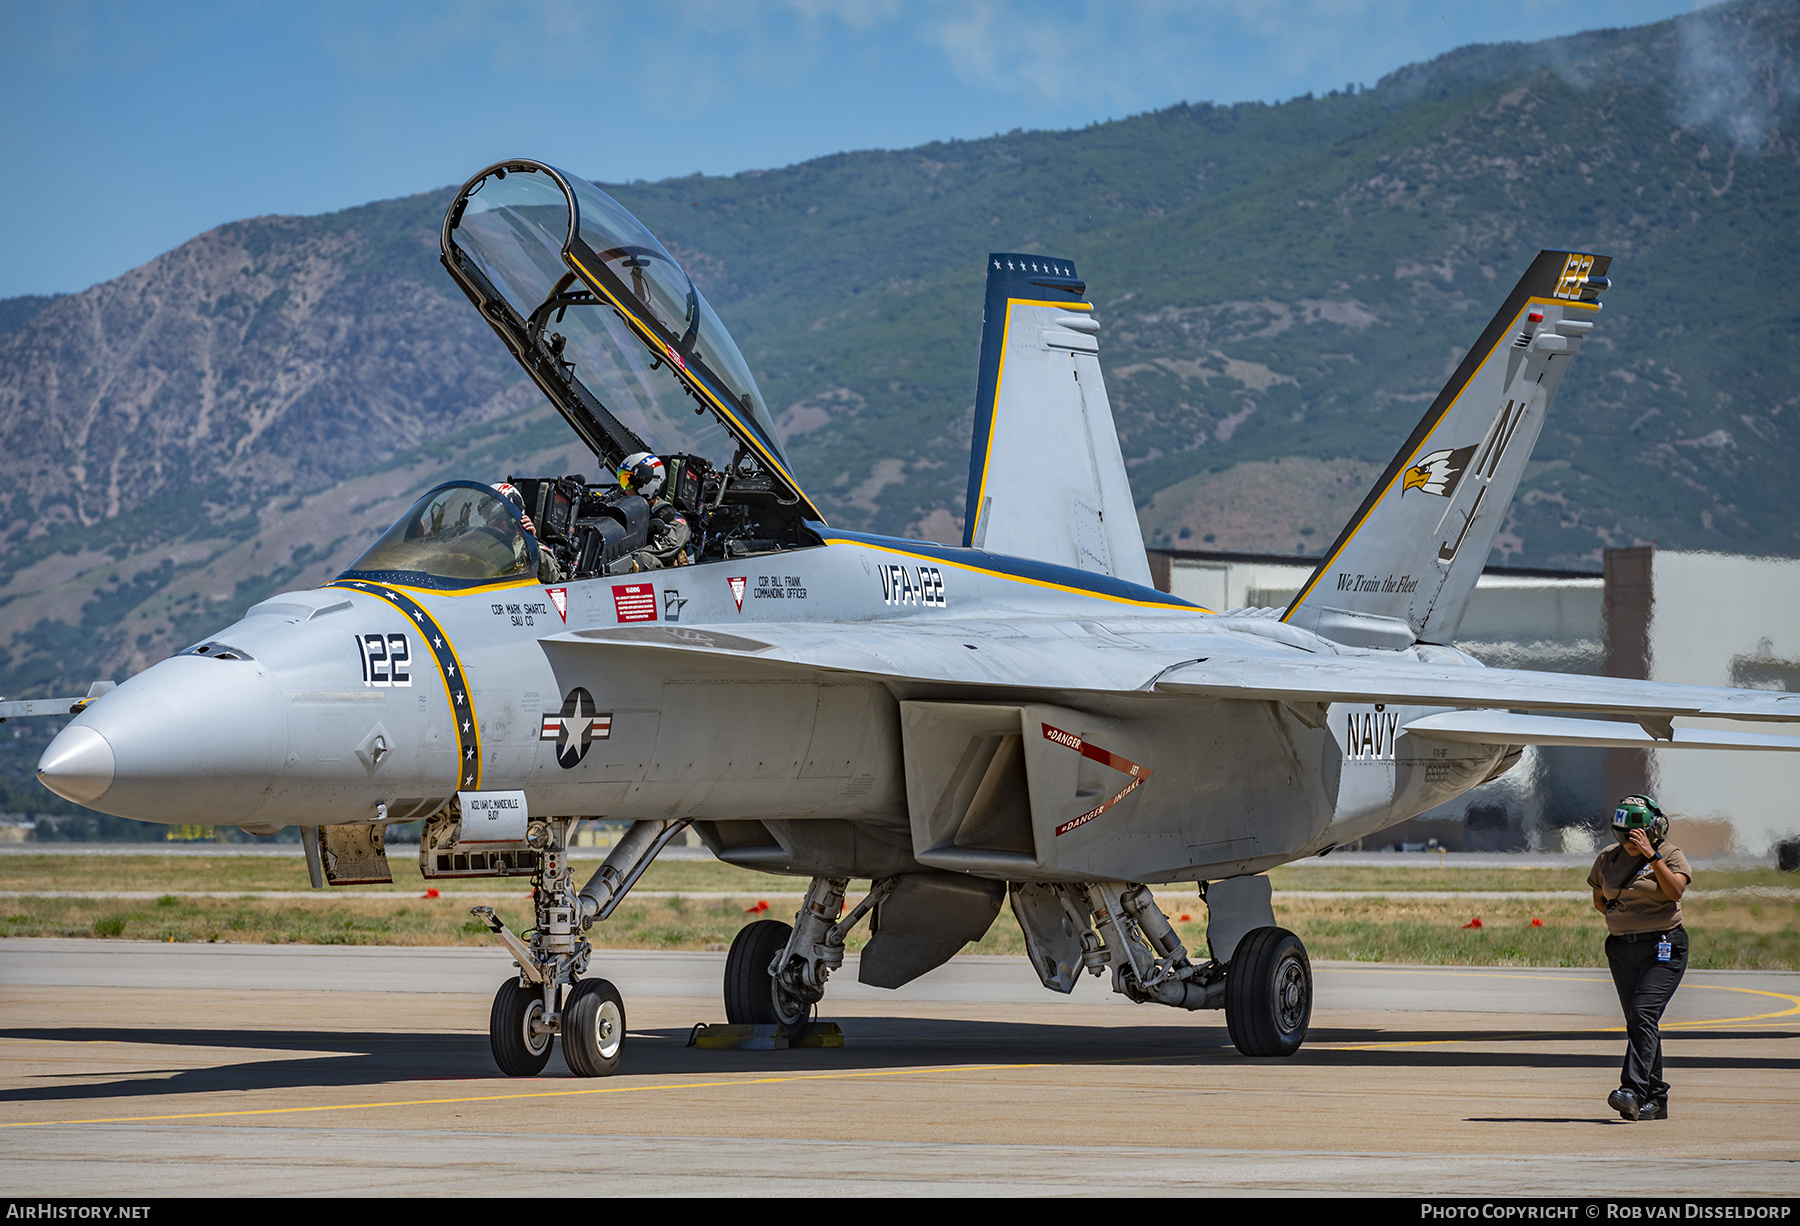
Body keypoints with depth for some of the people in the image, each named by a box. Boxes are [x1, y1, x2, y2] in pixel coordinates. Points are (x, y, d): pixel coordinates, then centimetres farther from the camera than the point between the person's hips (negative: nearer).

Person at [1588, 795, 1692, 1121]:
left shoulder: (1671, 855, -5)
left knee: (1644, 1014, -19)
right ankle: (1656, 1099, 13)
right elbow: (1599, 898, 24)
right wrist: (1620, 918, 12)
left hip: (1663, 949, -6)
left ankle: (1633, 1091, -27)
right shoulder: (1609, 858, 9)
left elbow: (1675, 890, -23)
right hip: (1623, 950, 6)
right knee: (1637, 1022, 6)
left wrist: (1652, 855, -27)